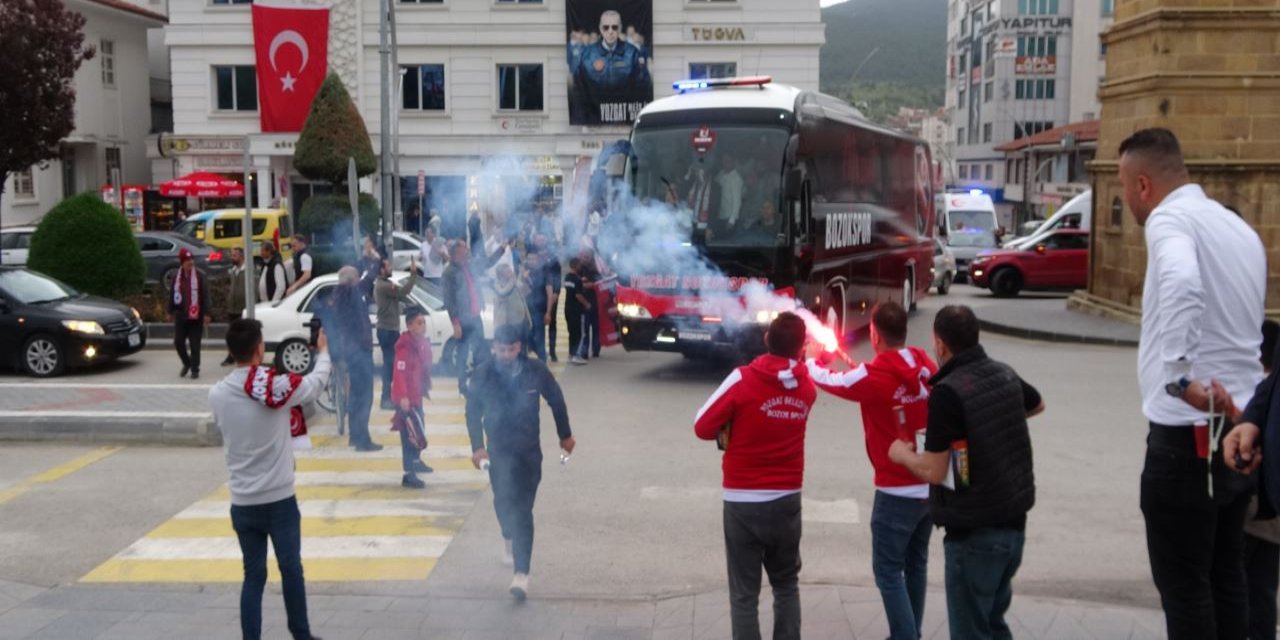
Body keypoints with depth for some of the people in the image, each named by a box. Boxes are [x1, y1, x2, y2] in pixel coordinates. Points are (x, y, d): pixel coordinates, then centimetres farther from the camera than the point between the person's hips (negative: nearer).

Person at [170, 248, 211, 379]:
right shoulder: (177, 277, 7)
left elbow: (205, 295, -8)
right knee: (178, 342, 4)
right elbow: (173, 295, 15)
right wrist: (172, 311, 14)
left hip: (195, 316, -4)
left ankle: (195, 369, 9)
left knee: (195, 344, 0)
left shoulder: (199, 276, -5)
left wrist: (206, 313, -12)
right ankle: (186, 363, 25)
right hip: (181, 316, 4)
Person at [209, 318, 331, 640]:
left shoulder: (217, 395, -4)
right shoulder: (278, 386, -14)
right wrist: (323, 351, 23)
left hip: (242, 503, 3)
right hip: (279, 500, -3)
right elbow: (318, 381, 4)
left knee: (253, 577, 10)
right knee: (291, 570, 12)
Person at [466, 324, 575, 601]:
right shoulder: (483, 374, -10)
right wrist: (478, 447, -2)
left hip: (529, 451, -1)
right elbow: (473, 411, 2)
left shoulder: (536, 371, -11)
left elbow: (556, 401, 4)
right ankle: (510, 539, 36)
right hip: (499, 451, 1)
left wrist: (565, 436, 12)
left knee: (523, 510, -4)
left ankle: (521, 573, -5)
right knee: (504, 501, 1)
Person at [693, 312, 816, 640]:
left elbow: (702, 427, -7)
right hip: (787, 501, 4)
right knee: (787, 585, 21)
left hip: (743, 502, -3)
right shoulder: (807, 386, -1)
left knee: (744, 593, 5)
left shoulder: (743, 378, -13)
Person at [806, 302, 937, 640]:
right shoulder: (926, 365, -2)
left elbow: (828, 380, -3)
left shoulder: (873, 376, -20)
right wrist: (862, 368, 21)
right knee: (916, 564, 18)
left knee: (888, 572, 3)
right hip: (931, 485, 7)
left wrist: (812, 359, 18)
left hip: (898, 492, -7)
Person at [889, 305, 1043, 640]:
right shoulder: (1006, 374, 3)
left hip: (975, 530, -8)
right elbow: (1038, 405, 26)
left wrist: (902, 454, -2)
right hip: (1013, 522, 8)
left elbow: (934, 471, -20)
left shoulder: (948, 392, -21)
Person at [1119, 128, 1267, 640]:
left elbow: (1182, 282, -35)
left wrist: (1178, 376, -31)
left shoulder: (1170, 220, -13)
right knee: (1225, 573, 16)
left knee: (1182, 585, 0)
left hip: (1188, 431, -9)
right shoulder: (1238, 227, 15)